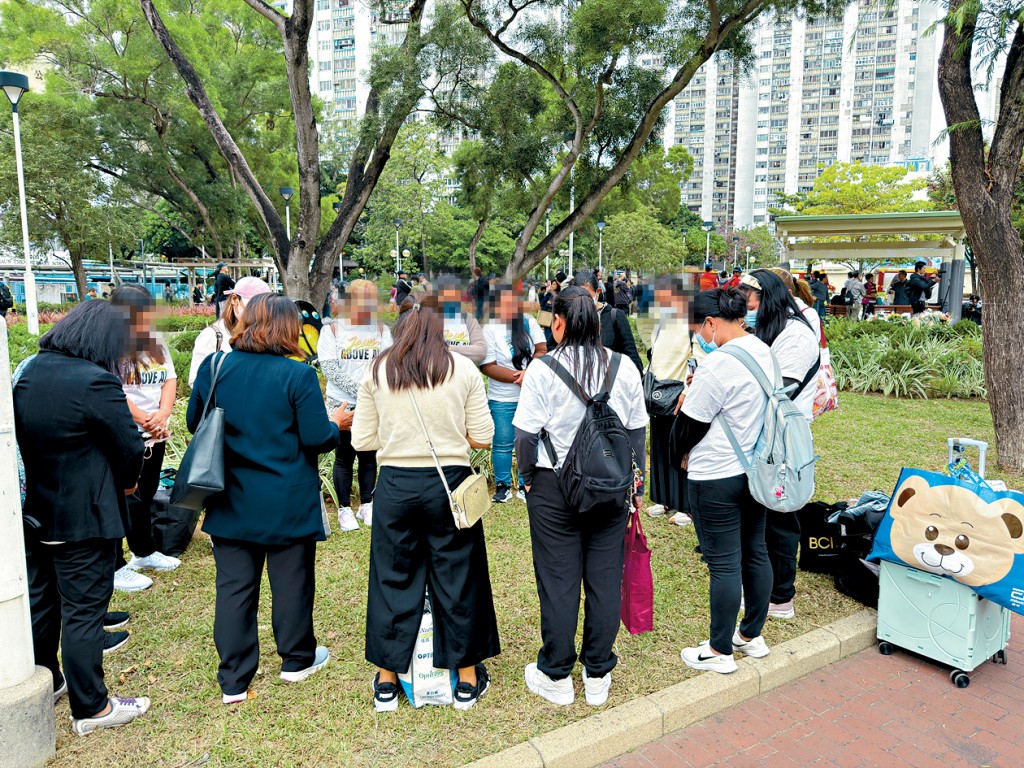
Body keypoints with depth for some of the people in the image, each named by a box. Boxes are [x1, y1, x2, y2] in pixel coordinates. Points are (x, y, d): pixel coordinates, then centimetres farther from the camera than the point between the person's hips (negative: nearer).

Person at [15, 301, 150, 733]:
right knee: (84, 612, 3)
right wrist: (126, 482, 3)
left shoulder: (30, 372, 3)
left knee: (40, 600, 22)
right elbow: (130, 448, -17)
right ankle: (90, 709, 16)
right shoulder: (96, 382, -23)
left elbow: (24, 434, 10)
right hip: (82, 519, -8)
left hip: (35, 514, 8)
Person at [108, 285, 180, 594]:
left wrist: (162, 415, -9)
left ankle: (144, 551, 36)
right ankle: (115, 566, 12)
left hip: (155, 435, 7)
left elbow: (170, 381, 6)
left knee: (146, 495, 20)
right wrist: (144, 420, -15)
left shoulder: (156, 342, 8)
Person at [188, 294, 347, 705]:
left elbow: (193, 423, 9)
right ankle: (297, 659, 32)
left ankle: (233, 680, 20)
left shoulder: (214, 366, -4)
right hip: (288, 503, -3)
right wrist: (337, 423, 6)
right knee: (292, 580, 14)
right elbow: (318, 439, -14)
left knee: (234, 586, 11)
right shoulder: (298, 375, -16)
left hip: (231, 502, 3)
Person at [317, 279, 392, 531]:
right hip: (343, 405, -2)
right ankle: (344, 509, 16)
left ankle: (366, 505, 22)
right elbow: (329, 368, -11)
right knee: (344, 457, 5)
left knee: (369, 456, 10)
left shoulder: (381, 330, 7)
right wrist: (360, 390, -18)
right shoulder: (332, 330, -2)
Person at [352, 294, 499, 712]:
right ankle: (467, 678, 26)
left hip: (395, 484, 1)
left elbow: (361, 439, 4)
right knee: (457, 577, 12)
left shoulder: (377, 370, 2)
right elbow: (482, 437, -2)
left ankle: (387, 681, 27)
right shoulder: (463, 369, -1)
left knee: (393, 578, 14)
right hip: (449, 483, -1)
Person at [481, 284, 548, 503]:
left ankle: (526, 486, 23)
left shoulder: (528, 322, 2)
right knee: (502, 443, 7)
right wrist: (518, 378, -18)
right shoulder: (489, 329, -8)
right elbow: (487, 366, -13)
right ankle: (503, 486, 22)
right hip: (502, 399, -2)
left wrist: (528, 372, -18)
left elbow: (542, 350, -1)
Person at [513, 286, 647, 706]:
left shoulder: (543, 370, -12)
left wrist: (527, 478, 6)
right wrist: (637, 484, 15)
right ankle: (598, 675, 26)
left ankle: (557, 676, 24)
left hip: (555, 487, -3)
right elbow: (638, 433, 5)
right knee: (605, 578, 12)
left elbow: (526, 435, -12)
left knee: (558, 581, 8)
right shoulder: (624, 368, -1)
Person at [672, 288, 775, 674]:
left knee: (724, 564, 2)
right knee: (755, 552, 18)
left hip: (717, 478, -9)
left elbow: (690, 422, -14)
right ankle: (752, 635, 34)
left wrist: (682, 455, 4)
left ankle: (720, 652, 17)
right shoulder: (765, 352, 5)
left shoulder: (719, 364, -22)